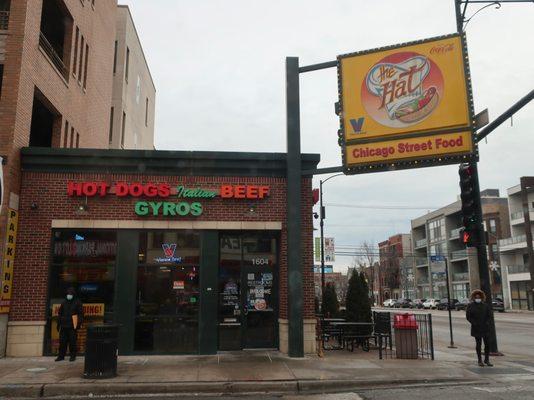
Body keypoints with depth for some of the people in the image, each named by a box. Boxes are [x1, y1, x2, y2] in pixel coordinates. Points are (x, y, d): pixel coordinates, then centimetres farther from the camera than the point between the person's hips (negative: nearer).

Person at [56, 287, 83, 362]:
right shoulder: (64, 303, 15)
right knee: (62, 341, 4)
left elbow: (81, 314, 0)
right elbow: (60, 313, 19)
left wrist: (79, 323, -8)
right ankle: (61, 356, 14)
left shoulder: (77, 303, 3)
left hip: (72, 326, -4)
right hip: (64, 326, 4)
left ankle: (73, 356, 6)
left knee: (72, 342, -2)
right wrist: (58, 323, 13)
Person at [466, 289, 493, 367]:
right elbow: (468, 316, -2)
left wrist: (487, 322, -7)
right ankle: (480, 361, 12)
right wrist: (474, 323, -12)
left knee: (487, 344, 1)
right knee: (479, 344, 4)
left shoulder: (485, 305, 6)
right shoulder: (470, 306, -1)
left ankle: (487, 360, 14)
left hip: (485, 328, 2)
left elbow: (489, 315, 7)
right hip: (476, 328, -2)